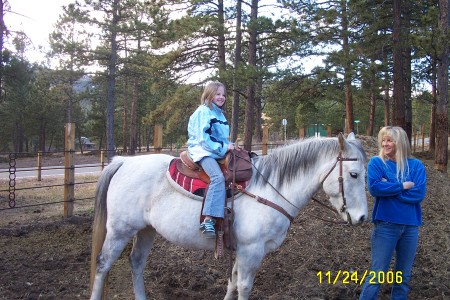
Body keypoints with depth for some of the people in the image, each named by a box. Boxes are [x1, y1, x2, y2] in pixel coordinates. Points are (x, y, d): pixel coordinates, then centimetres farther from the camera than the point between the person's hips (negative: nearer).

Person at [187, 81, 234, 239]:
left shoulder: (220, 114, 21)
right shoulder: (203, 112, -6)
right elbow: (203, 138, -16)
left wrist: (229, 146, 6)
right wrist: (223, 147, -17)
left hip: (219, 152, 10)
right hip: (202, 151, -10)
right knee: (218, 177, -32)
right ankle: (208, 220, -39)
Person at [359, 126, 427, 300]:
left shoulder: (416, 166, 2)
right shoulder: (376, 163, -2)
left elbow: (419, 194, -11)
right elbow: (374, 188, -18)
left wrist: (389, 188, -14)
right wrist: (402, 186, -14)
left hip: (410, 226, 3)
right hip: (386, 225, -3)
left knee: (404, 276, 14)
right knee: (377, 274, 1)